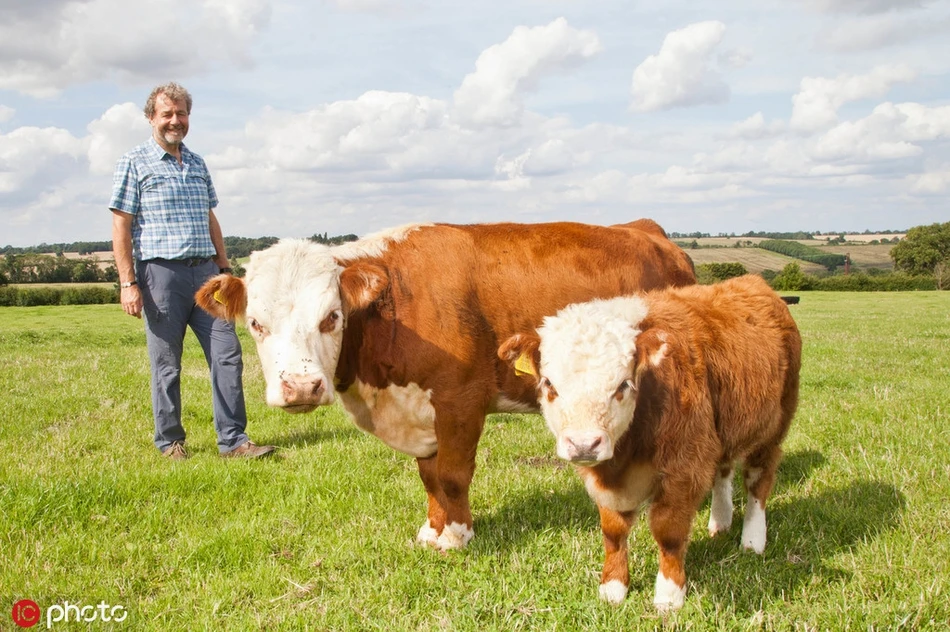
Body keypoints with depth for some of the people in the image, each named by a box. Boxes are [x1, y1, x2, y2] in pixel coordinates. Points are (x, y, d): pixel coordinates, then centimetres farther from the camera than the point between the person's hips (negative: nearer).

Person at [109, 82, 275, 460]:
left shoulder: (197, 164, 17)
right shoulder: (134, 164, 1)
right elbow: (121, 226, -3)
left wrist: (224, 268, 16)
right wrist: (128, 283, -11)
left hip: (204, 271, 5)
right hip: (161, 272, -5)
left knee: (227, 353, -1)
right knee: (166, 364, 2)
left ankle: (233, 441, 4)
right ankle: (170, 443, 16)